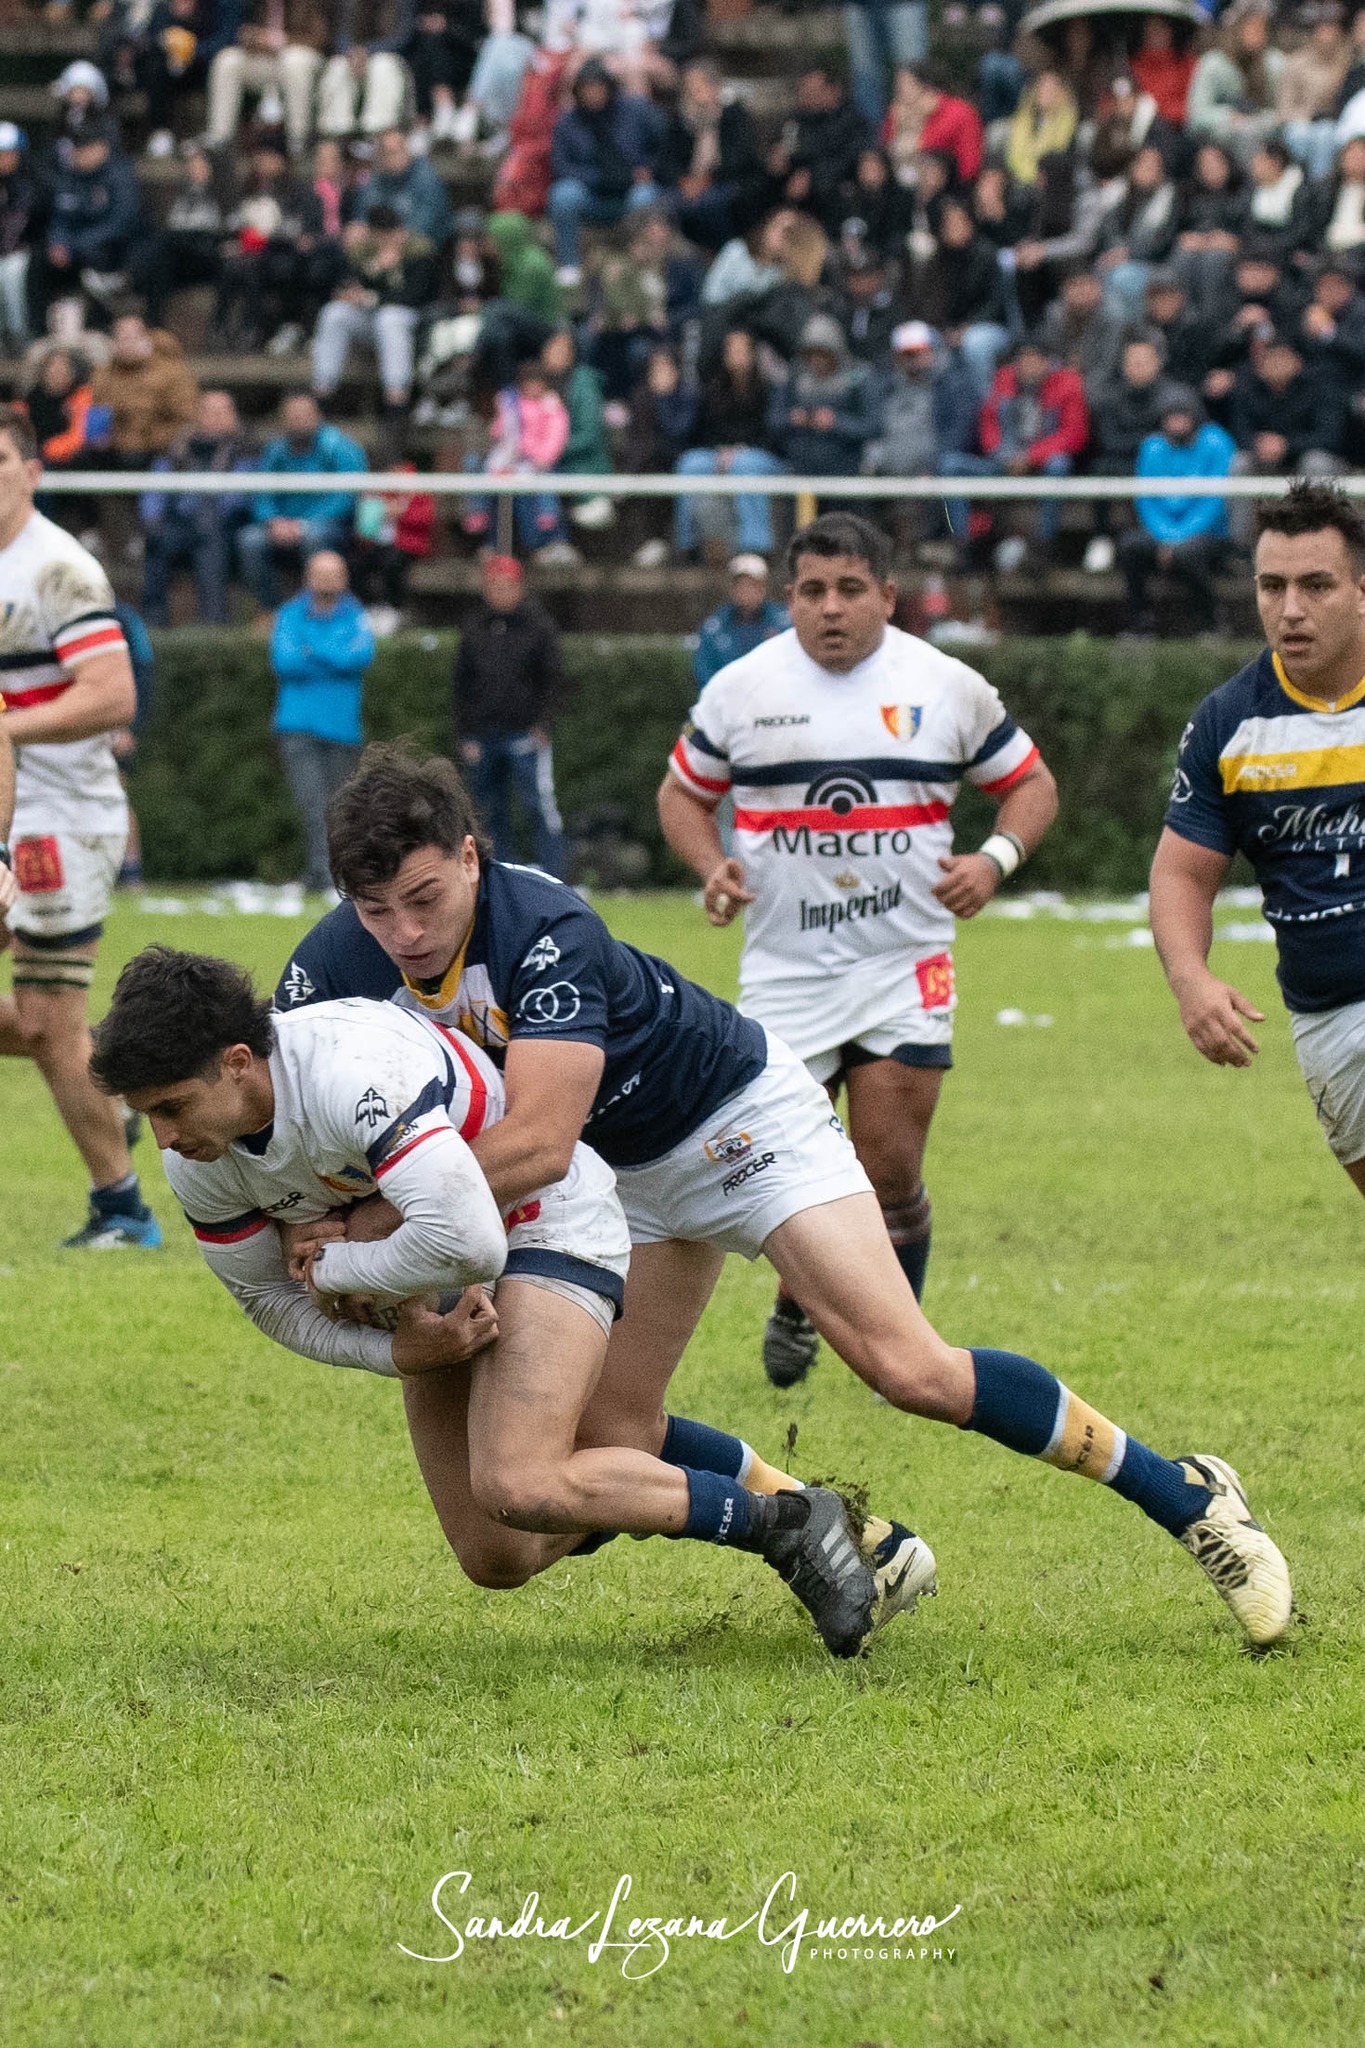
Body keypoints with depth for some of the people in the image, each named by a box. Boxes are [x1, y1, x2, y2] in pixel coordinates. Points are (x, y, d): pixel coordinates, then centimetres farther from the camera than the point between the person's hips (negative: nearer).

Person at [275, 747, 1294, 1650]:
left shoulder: (545, 930, -36)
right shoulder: (332, 969, -17)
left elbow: (536, 1139, -44)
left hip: (737, 1116, -7)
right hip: (629, 1176, 7)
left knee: (908, 1367, -19)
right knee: (612, 1442, -1)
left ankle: (1186, 1498, -6)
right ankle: (865, 1550, 16)